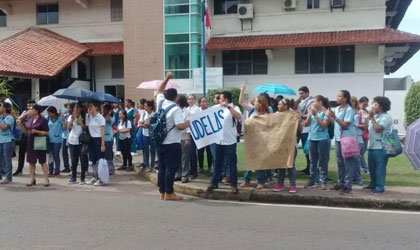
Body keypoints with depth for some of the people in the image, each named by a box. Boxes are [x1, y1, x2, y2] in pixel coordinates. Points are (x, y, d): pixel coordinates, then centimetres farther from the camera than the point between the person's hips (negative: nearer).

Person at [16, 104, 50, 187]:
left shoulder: (43, 120, -9)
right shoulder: (30, 120, 10)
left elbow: (47, 133, -12)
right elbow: (26, 131, 14)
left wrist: (36, 131, -21)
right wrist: (20, 124, 2)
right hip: (30, 143, 6)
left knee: (42, 162, 0)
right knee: (31, 162, 9)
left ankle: (46, 180, 6)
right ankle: (32, 179, 19)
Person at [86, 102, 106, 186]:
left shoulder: (100, 117, -8)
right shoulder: (88, 117, 10)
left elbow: (103, 132, -10)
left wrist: (103, 144, -14)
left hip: (98, 139, -6)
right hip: (91, 139, 6)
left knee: (99, 159, -4)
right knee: (93, 160, 9)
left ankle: (100, 179, 3)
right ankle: (95, 177, 19)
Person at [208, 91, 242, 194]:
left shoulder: (234, 108, -6)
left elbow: (239, 117, -26)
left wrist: (228, 106, -29)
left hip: (230, 141, -6)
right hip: (219, 141, 6)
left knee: (232, 164, 2)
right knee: (217, 163, 13)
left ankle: (234, 184, 11)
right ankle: (214, 182, 22)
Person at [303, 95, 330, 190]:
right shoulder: (312, 111, 8)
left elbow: (324, 125, -15)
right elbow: (305, 124, 6)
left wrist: (316, 115, -15)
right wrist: (309, 115, -7)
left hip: (322, 139, -5)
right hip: (312, 139, 6)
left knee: (322, 161, 0)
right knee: (312, 161, 11)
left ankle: (324, 182, 7)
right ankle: (312, 180, 19)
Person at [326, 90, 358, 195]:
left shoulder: (349, 110, -12)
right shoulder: (337, 109, 10)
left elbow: (345, 125, -18)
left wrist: (335, 117, -23)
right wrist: (329, 116, 3)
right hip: (338, 138, 8)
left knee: (348, 162, -3)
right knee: (340, 162, 14)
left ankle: (348, 186, 0)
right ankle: (340, 183, 25)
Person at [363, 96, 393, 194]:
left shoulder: (386, 117, -9)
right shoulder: (375, 116, 16)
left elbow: (378, 129, -20)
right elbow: (368, 129, 23)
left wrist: (371, 118, -13)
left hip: (380, 147, -9)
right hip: (371, 146, 9)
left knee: (380, 167, -5)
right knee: (372, 167, 16)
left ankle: (380, 187, 0)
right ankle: (373, 184, 29)